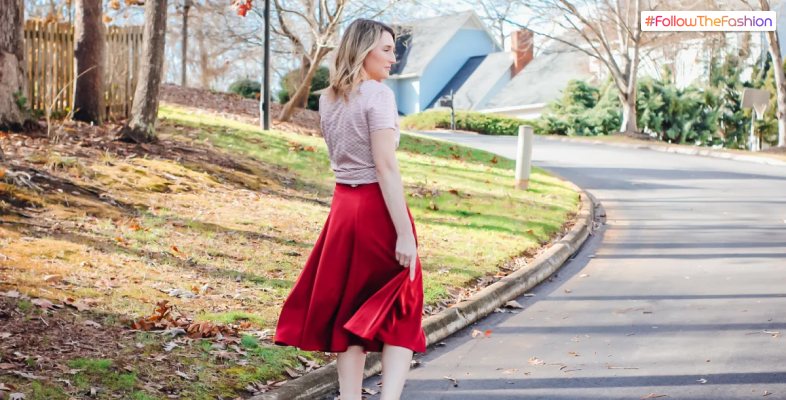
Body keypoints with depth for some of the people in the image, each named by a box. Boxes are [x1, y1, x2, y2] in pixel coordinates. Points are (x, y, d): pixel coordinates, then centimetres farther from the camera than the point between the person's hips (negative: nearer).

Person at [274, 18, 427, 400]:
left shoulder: (328, 99, 10)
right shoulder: (378, 94, -13)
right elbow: (385, 167, -19)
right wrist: (405, 232, -20)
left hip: (342, 207, 7)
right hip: (378, 207, -7)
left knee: (349, 312, 12)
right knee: (401, 313, 3)